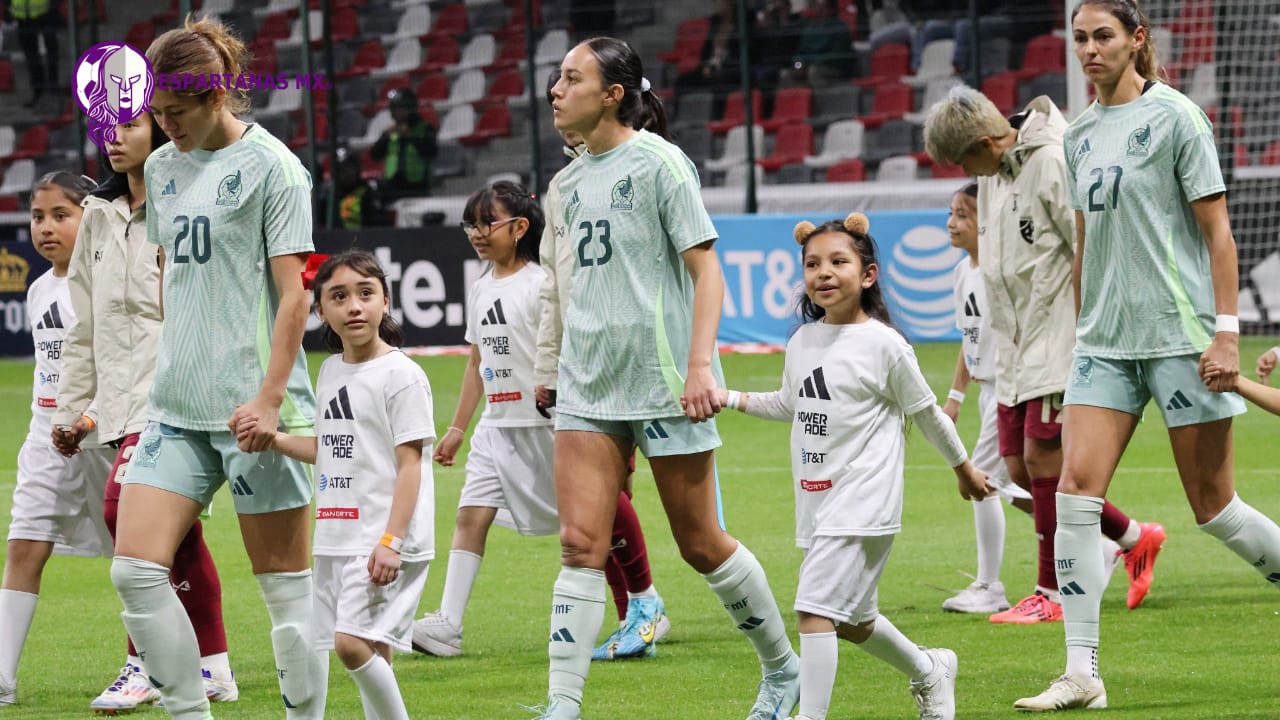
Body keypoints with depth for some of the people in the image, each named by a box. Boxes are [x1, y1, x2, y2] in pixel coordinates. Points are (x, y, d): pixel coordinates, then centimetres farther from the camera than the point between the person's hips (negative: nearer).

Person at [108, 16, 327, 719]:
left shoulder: (270, 166, -6)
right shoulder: (162, 166, 13)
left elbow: (292, 292, -10)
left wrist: (269, 398, -17)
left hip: (250, 406, -6)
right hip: (176, 408, 6)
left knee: (283, 578, -1)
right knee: (135, 569, -5)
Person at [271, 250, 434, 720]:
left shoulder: (401, 375, -9)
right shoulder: (331, 371, 14)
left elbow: (410, 463, -13)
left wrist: (391, 541, -20)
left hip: (384, 538, -8)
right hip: (337, 539, 8)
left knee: (353, 641, -18)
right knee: (368, 650, 8)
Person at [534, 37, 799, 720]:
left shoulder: (658, 162, -8)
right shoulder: (570, 182, 12)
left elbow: (705, 269, -11)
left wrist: (700, 365, -20)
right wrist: (554, 366, 23)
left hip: (663, 382, -6)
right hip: (587, 384, 6)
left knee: (701, 545, 4)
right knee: (580, 545, -6)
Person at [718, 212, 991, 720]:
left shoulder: (883, 345, -10)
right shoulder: (801, 344, 7)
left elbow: (927, 414, 1)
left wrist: (964, 469, 12)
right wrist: (729, 399, 13)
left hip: (862, 501, -7)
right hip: (815, 502, 7)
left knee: (816, 607, -19)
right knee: (851, 621, 19)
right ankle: (930, 670, 44)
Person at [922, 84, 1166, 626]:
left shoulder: (1054, 164, -16)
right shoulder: (993, 174, 11)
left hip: (1060, 344, -9)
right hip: (1015, 350, 9)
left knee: (1043, 460, -8)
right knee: (1021, 468, 7)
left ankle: (1050, 594, 3)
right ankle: (1133, 539, 22)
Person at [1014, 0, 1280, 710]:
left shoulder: (1173, 115, -6)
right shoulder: (1079, 134, 12)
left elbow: (1217, 228, -8)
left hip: (1179, 333, -6)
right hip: (1105, 343, 6)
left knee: (1213, 506, -3)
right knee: (1077, 490, -8)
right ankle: (1082, 674, -7)